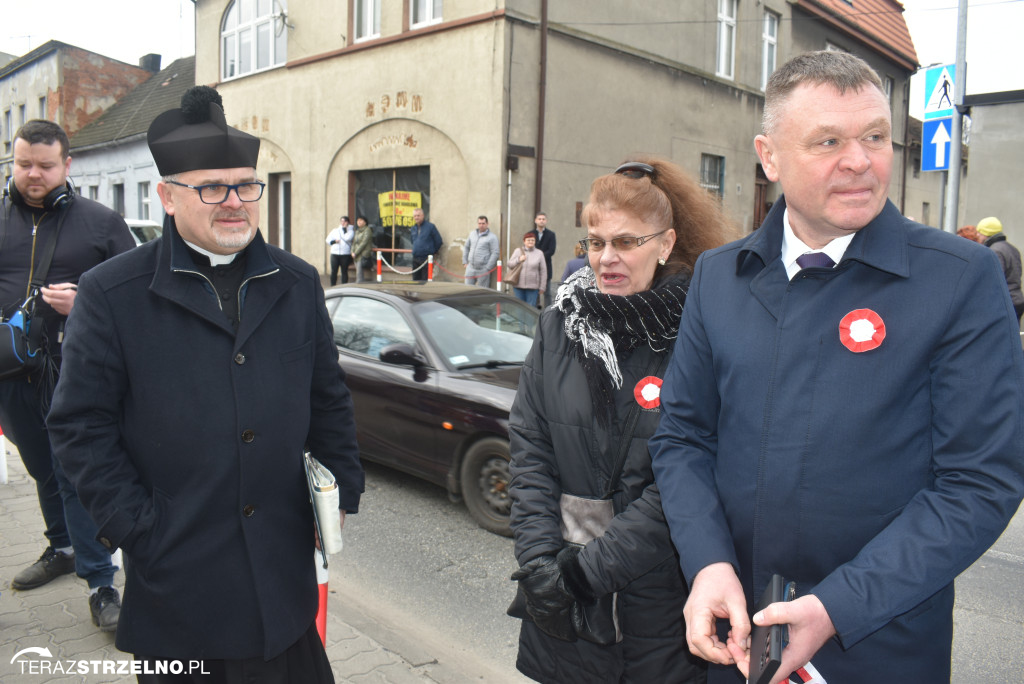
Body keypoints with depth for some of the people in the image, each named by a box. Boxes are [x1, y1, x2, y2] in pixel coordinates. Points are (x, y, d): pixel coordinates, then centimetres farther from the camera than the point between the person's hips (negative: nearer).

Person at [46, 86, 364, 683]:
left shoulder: (298, 283, 5)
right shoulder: (112, 293, -5)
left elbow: (329, 397, 11)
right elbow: (82, 425, -5)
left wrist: (342, 489, 6)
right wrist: (138, 527, -10)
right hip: (174, 568, -2)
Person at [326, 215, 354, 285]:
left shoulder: (350, 231, 5)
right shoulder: (335, 230, 16)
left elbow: (347, 238, -14)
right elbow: (328, 240, 15)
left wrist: (343, 229, -4)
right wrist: (334, 241, -5)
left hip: (345, 254, -3)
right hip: (335, 254, 3)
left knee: (344, 272, 2)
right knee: (333, 271, 0)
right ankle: (332, 287, 8)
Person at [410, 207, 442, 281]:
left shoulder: (430, 226, -4)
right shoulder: (413, 228, 14)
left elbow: (438, 241, 0)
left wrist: (433, 251, 9)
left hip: (426, 258, -6)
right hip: (415, 259, 6)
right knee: (415, 280, 6)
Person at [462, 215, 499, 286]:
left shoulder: (492, 237, -4)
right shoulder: (472, 234, 13)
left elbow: (495, 253, -9)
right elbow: (466, 247, 22)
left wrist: (488, 268, -13)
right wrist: (465, 261, 13)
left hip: (483, 270, -5)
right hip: (470, 268, 5)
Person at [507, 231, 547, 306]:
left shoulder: (539, 253, 5)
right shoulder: (518, 251, 8)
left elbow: (543, 271, 3)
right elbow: (509, 264, 7)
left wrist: (542, 287, -2)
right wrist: (518, 260, -12)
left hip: (533, 286, -1)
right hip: (518, 286, 1)